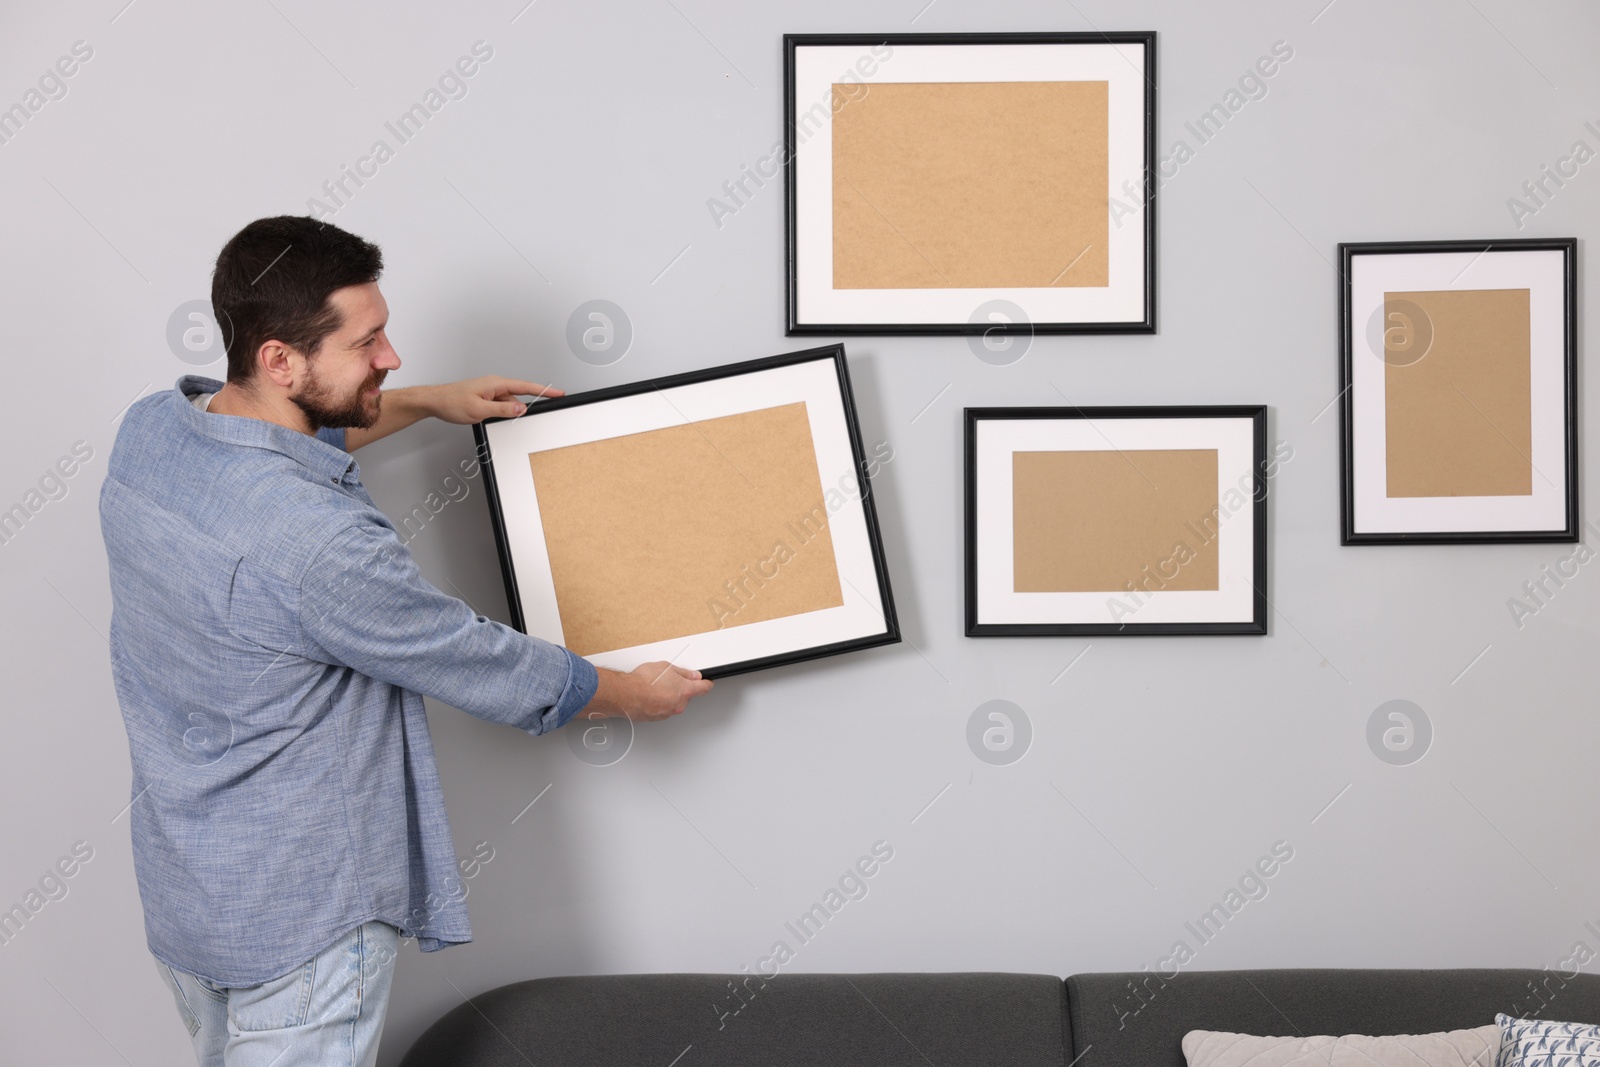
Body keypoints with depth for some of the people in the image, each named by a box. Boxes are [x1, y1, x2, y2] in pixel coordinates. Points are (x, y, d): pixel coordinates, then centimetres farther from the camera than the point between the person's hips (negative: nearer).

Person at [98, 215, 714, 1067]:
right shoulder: (316, 542, -33)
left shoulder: (150, 427, -7)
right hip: (296, 919, -8)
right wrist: (637, 693, -1)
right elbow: (480, 667, -18)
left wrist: (426, 403, 22)